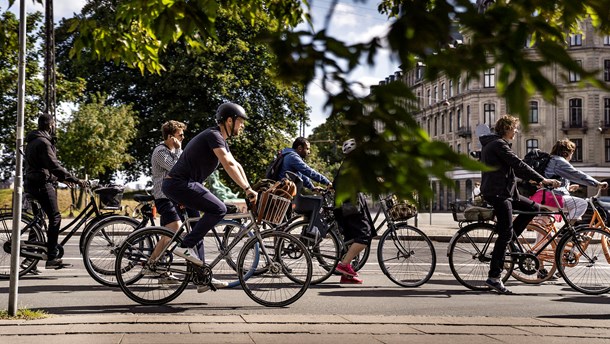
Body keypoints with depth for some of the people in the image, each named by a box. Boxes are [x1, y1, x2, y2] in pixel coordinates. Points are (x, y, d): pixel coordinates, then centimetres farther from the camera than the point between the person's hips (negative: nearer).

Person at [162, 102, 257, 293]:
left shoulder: (221, 139, 18)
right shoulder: (214, 136, -14)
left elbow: (236, 165, 19)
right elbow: (228, 165, -24)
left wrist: (248, 189, 9)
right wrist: (247, 189, -25)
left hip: (184, 184, 11)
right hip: (179, 184, -11)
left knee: (199, 230, 12)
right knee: (218, 209, -19)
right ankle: (186, 246, -14)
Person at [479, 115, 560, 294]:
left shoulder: (492, 144, 19)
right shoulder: (498, 144, -13)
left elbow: (513, 167, 24)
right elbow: (518, 165, -20)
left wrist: (533, 179, 18)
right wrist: (542, 179, -18)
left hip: (506, 192, 10)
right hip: (498, 193, -10)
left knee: (534, 207, 13)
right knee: (506, 234, -10)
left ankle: (504, 242, 11)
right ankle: (494, 277, -9)